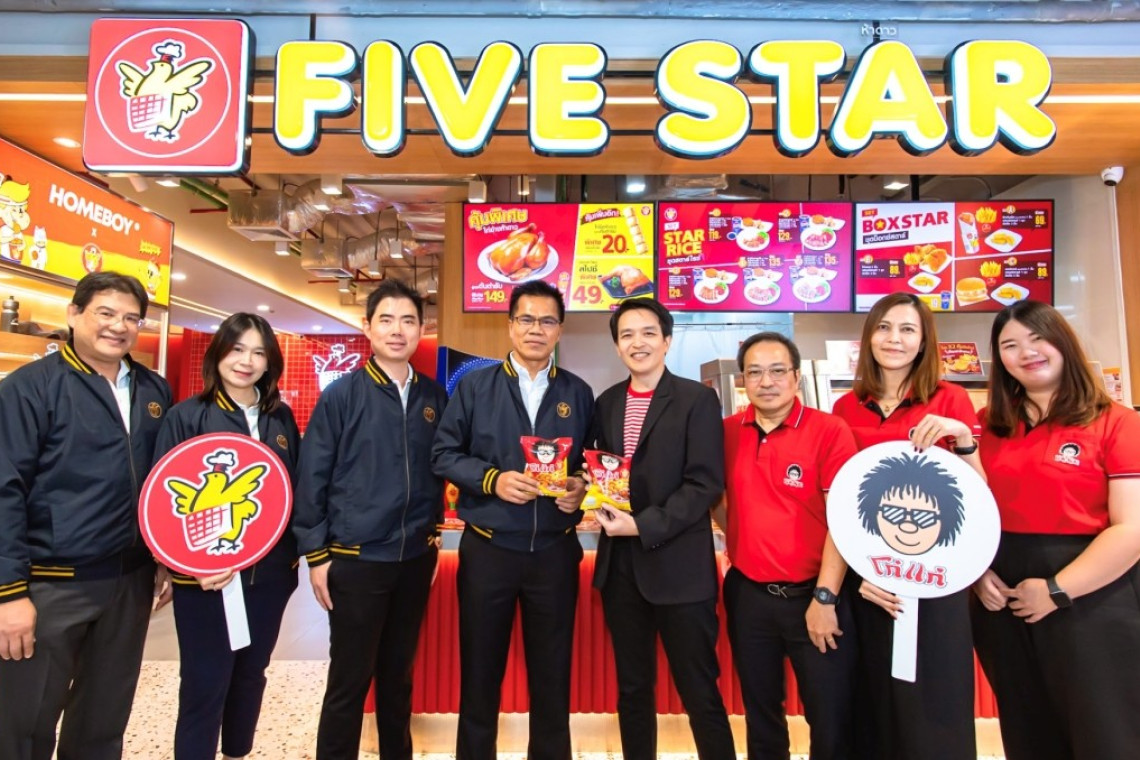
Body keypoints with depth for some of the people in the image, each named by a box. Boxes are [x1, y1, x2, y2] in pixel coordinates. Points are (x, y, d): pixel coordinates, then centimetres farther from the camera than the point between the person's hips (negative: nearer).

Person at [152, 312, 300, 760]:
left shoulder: (282, 418, 4)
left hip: (270, 572, 4)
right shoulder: (187, 416, -6)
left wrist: (294, 553, 5)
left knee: (251, 674, 18)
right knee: (205, 684, 5)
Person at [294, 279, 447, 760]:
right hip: (355, 560, -3)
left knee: (398, 674, 19)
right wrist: (316, 555, -7)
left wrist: (433, 534, 12)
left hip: (416, 559, 4)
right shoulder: (342, 395, -8)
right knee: (349, 681, 8)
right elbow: (312, 478, -7)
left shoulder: (433, 397, 3)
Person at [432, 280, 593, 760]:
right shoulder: (475, 385, -1)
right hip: (487, 550, -1)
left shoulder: (578, 393, 4)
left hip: (555, 552, 1)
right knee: (480, 670, 14)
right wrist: (492, 479, -16)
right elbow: (444, 454, -2)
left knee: (552, 672, 16)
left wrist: (583, 487, -12)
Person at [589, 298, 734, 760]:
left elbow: (706, 485, -13)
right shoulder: (606, 403, 10)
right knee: (632, 689, 18)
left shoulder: (698, 399, -6)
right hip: (620, 566, 5)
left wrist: (644, 526, -18)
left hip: (679, 566, -5)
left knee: (700, 694, 7)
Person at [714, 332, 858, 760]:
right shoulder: (727, 433, 1)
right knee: (760, 714, 20)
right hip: (747, 595, 4)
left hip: (812, 595, -3)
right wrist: (736, 542, 6)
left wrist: (825, 597, -15)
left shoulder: (830, 431, -11)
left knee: (831, 721, 9)